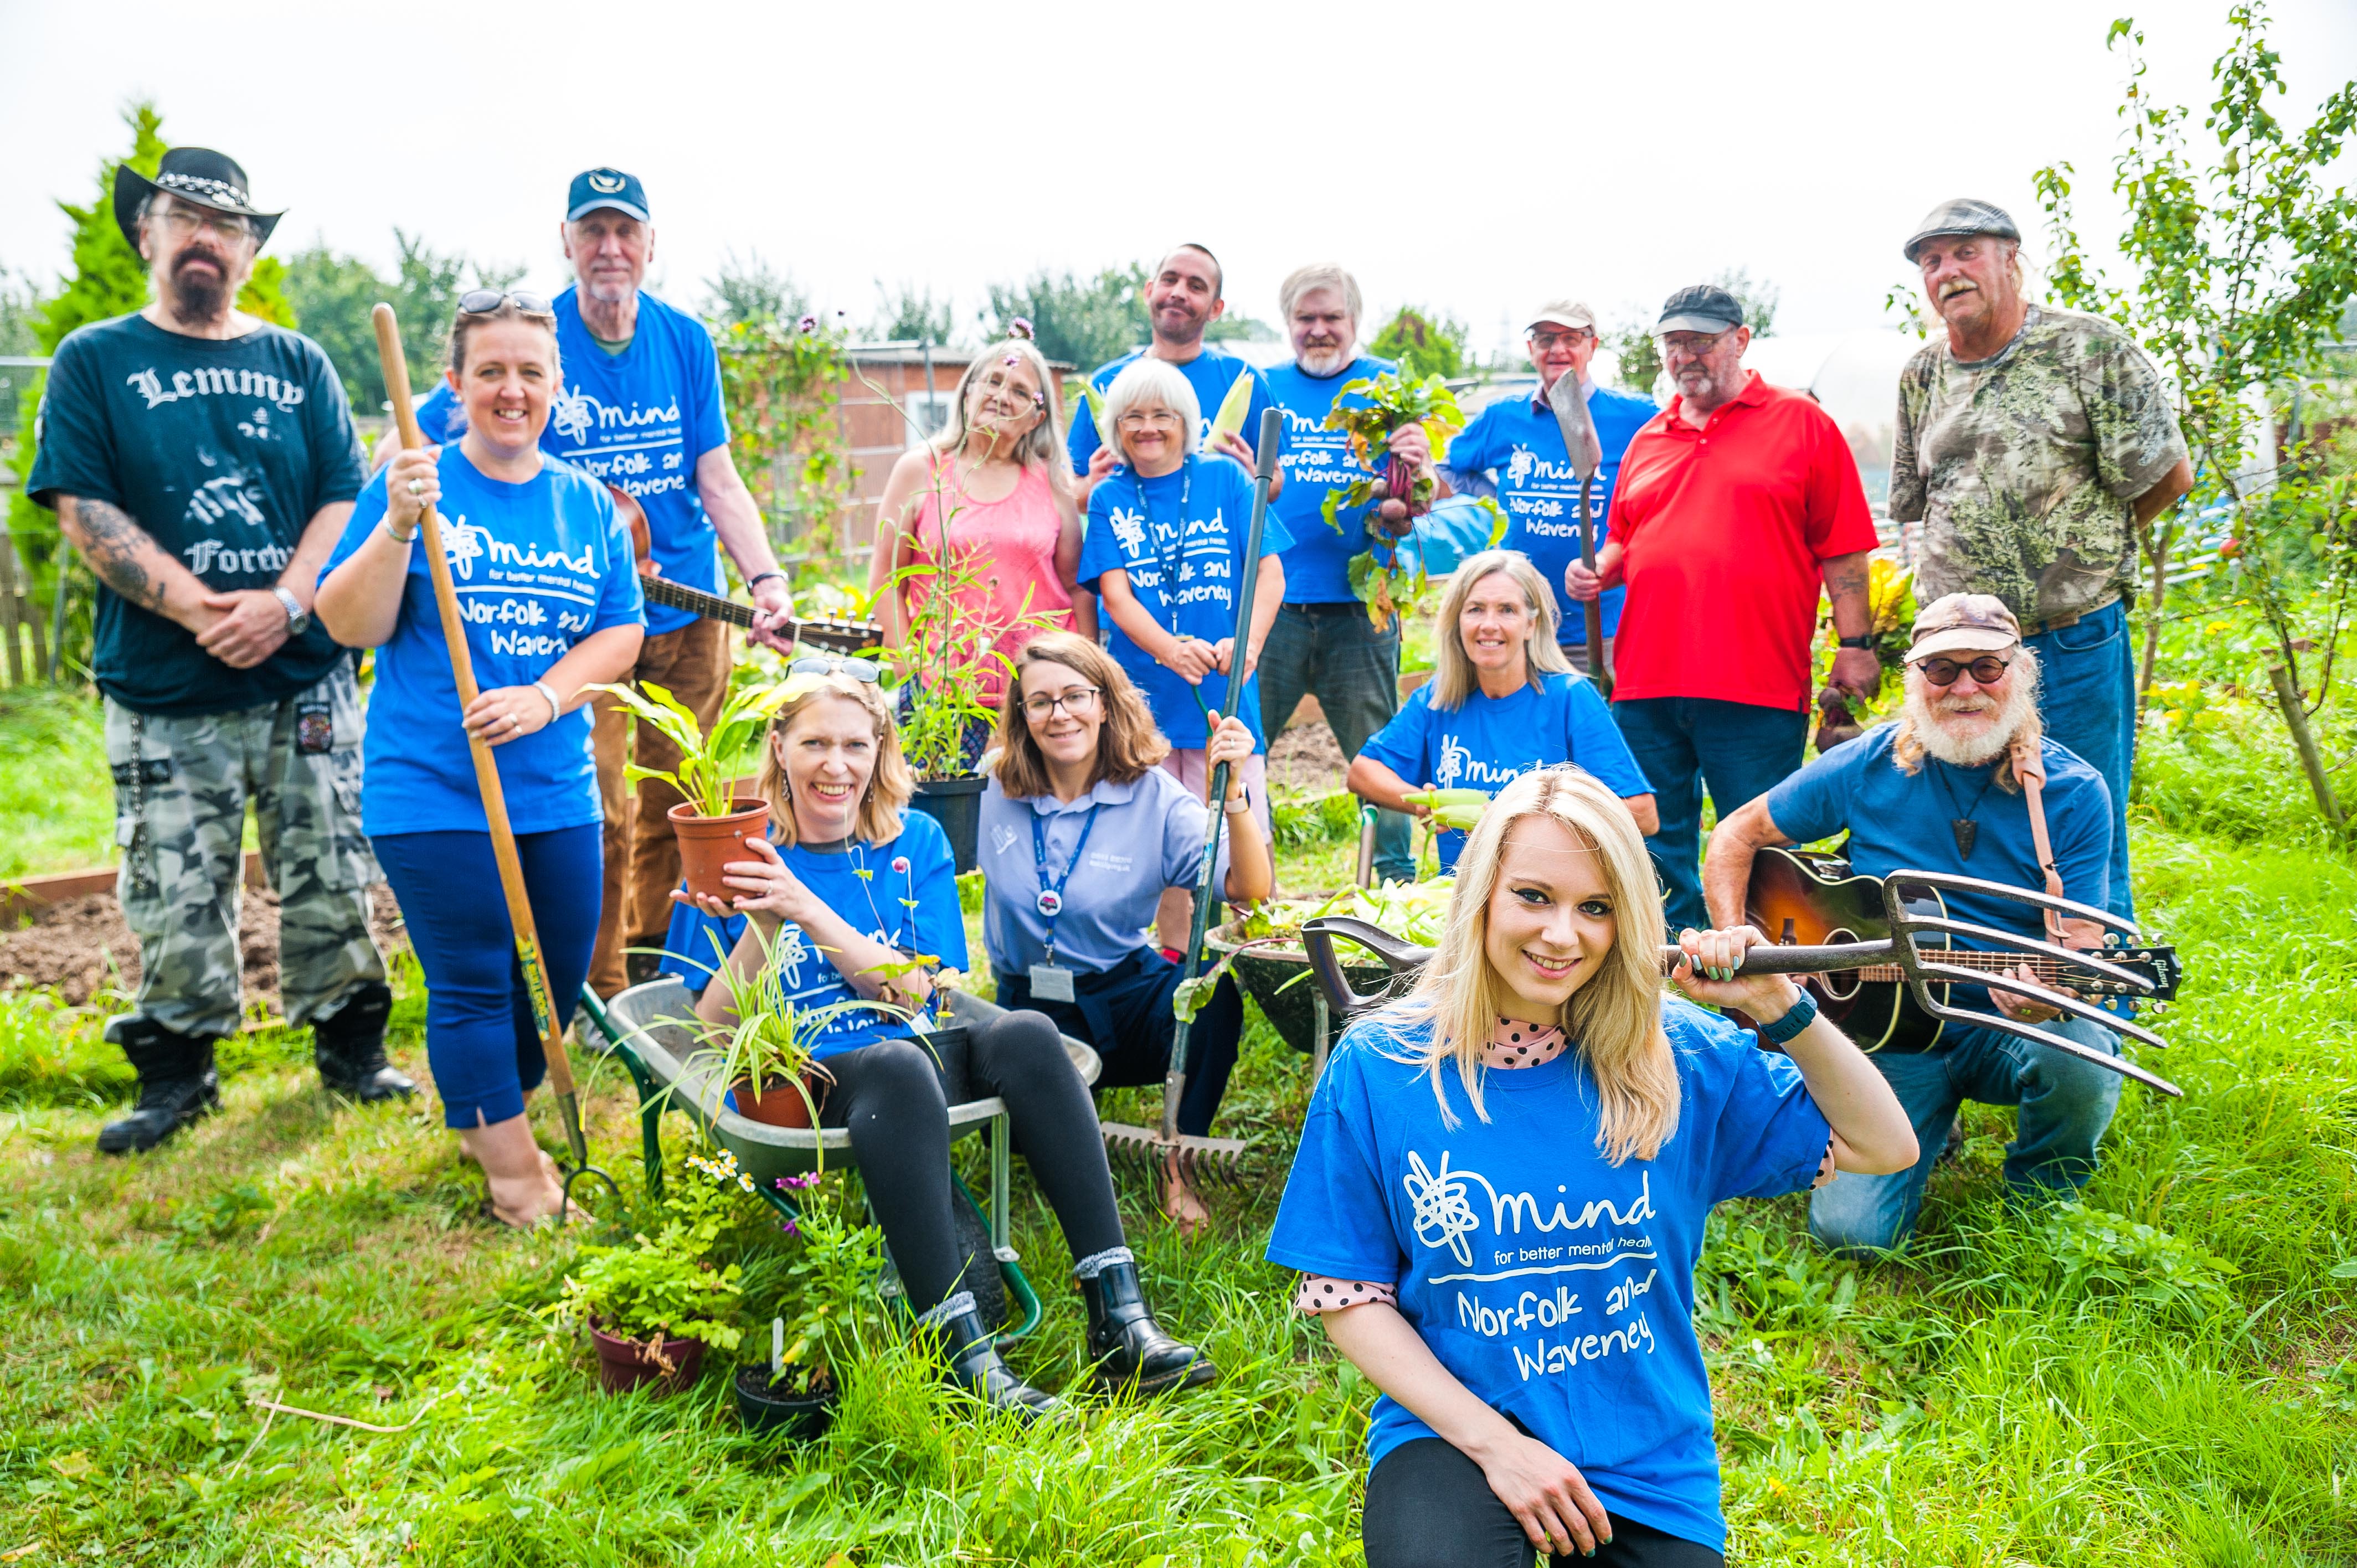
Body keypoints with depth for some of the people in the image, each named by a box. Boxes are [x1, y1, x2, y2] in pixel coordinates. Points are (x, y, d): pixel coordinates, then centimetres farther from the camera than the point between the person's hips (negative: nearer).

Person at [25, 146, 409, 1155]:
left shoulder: (298, 364, 11)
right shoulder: (94, 361, 6)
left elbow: (346, 500, 4)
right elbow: (82, 510, -3)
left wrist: (282, 602, -12)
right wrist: (197, 608, -14)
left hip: (306, 676, 1)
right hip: (162, 689, -1)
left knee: (329, 877, 6)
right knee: (176, 893, 4)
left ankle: (351, 1046, 21)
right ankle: (176, 1071, 21)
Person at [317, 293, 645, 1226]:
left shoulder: (588, 506, 8)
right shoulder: (413, 484, -4)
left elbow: (621, 632, 4)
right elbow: (352, 626, -8)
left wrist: (543, 699, -13)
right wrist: (398, 528, -23)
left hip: (557, 789, 5)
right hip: (432, 791, -4)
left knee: (557, 977, 11)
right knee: (472, 985, 0)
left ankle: (482, 1121, 36)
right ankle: (513, 1169, 16)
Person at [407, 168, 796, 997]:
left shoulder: (687, 342, 3)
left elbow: (717, 478, 2)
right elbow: (407, 448, -4)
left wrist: (764, 577, -13)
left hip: (691, 611, 4)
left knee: (675, 808, 12)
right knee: (597, 816, -5)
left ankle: (656, 972, 30)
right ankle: (599, 995, 11)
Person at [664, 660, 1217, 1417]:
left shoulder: (914, 842, 11)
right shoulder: (740, 857, 5)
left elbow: (914, 993, -2)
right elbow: (712, 1033, 1)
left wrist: (805, 909, -13)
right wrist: (761, 927, -15)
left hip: (919, 1065, 3)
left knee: (1023, 1035, -27)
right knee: (896, 1063, -36)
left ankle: (1121, 1324, -31)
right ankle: (966, 1355, -38)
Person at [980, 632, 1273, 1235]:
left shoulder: (1154, 796, -8)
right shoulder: (999, 795, -1)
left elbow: (1252, 890, -18)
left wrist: (1231, 792, -30)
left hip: (1127, 997, -1)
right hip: (1031, 1009, 2)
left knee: (1211, 994, -34)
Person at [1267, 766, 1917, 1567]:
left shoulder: (1679, 1054, -5)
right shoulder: (1378, 1067, -10)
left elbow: (1883, 1147, 1)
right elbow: (1347, 1295, -5)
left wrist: (1782, 1009, -15)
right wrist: (1493, 1441, -14)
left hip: (1647, 1458, 3)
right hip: (1453, 1433, -2)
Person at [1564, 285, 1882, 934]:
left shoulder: (1802, 423, 4)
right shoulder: (1648, 440, 18)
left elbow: (1843, 550, 1)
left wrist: (1855, 645, -4)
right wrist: (1598, 570, 3)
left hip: (1757, 686, -4)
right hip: (1646, 685, 5)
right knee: (1658, 848, 10)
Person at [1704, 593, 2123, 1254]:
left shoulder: (2074, 793, -7)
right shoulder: (1867, 767, -5)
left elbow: (2080, 946, -10)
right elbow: (1737, 836, 6)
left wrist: (2047, 999, -34)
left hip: (2011, 1025, 0)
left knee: (2081, 1060, -37)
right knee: (1854, 1229, -18)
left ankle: (2038, 1200, 1)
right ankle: (1931, 1126, 20)